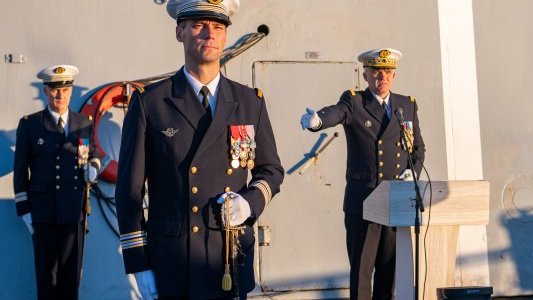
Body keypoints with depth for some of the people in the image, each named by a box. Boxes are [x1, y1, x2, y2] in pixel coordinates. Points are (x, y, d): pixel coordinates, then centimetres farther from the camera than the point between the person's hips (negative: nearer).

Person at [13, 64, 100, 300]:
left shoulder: (85, 123, 8)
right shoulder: (29, 124, 2)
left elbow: (93, 153, 20)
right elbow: (20, 170, 3)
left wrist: (93, 167, -5)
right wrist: (23, 209, -2)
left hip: (75, 211, 2)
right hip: (43, 212, -2)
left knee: (72, 272, 7)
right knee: (46, 273, 4)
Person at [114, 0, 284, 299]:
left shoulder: (251, 101, 4)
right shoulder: (148, 103, -4)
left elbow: (271, 170, 12)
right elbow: (130, 188, -3)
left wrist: (251, 201, -9)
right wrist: (138, 264, -5)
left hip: (233, 262, 2)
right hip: (170, 266, -2)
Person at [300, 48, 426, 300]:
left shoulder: (408, 105, 12)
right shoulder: (353, 102, 0)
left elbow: (418, 147, 20)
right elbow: (335, 113, -23)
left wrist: (413, 171, 0)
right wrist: (316, 120, -45)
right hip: (362, 200, -3)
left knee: (389, 264, 12)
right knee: (361, 266, 1)